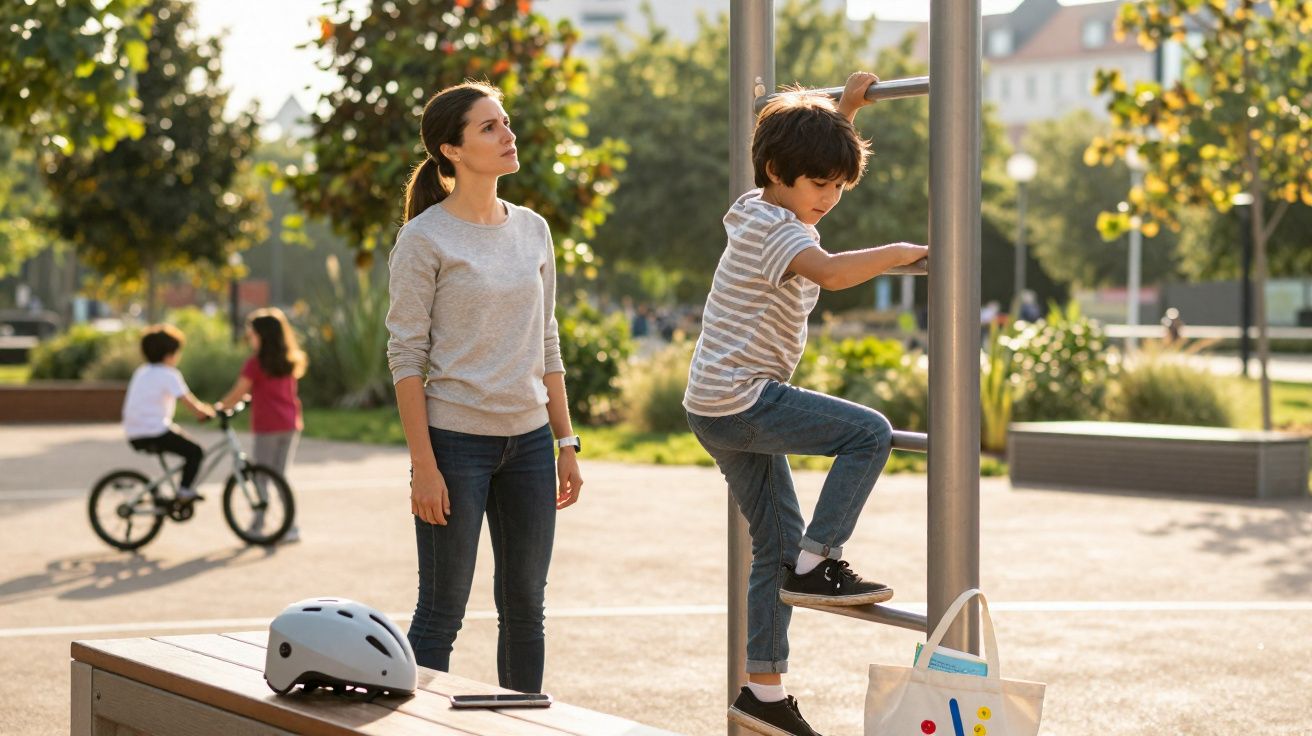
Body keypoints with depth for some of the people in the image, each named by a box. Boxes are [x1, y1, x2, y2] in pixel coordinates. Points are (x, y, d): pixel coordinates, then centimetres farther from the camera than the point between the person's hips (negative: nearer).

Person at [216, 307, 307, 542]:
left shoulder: (255, 363, -7)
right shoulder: (290, 362, 10)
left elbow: (237, 393, -4)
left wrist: (218, 406, 11)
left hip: (267, 427, -5)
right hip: (291, 425, 5)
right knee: (280, 477, 12)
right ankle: (291, 527, 6)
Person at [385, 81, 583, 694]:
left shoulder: (532, 229, 9)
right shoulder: (425, 239, -8)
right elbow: (406, 357, -9)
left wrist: (566, 443, 10)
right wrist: (423, 466, -14)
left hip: (528, 438, 6)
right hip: (456, 439, -5)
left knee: (525, 608, 11)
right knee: (441, 613, 1)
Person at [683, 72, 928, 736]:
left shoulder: (757, 209, 14)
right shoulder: (775, 227, -15)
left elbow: (815, 157, 37)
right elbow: (832, 272, -36)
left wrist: (845, 110, 31)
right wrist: (904, 251, -25)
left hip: (721, 410, 10)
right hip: (741, 401, -10)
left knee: (777, 540, 12)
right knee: (869, 433, -14)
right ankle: (816, 563, -7)